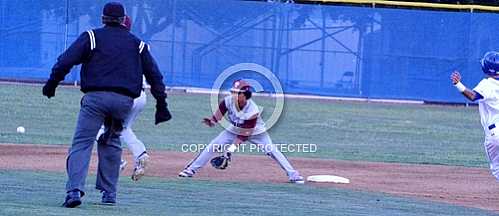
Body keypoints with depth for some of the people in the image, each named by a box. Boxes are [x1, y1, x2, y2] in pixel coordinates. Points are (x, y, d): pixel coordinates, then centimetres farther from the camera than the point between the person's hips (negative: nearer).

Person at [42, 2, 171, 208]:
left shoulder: (91, 37, 8)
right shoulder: (137, 44, 17)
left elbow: (66, 60, -4)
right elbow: (154, 75, 15)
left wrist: (52, 83, 1)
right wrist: (161, 104, 16)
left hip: (96, 97, -3)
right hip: (124, 101, 3)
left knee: (82, 143, -7)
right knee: (111, 142, 21)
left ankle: (75, 189, -23)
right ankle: (109, 192, 19)